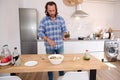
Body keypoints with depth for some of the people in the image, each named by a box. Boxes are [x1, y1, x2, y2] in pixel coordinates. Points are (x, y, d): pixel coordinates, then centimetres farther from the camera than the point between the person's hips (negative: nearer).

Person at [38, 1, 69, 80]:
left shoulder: (61, 19, 0)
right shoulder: (44, 20, -7)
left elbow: (64, 30, 2)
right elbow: (40, 32, -8)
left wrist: (64, 36, -21)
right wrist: (48, 40, -24)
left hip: (60, 45, 2)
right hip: (49, 47, -1)